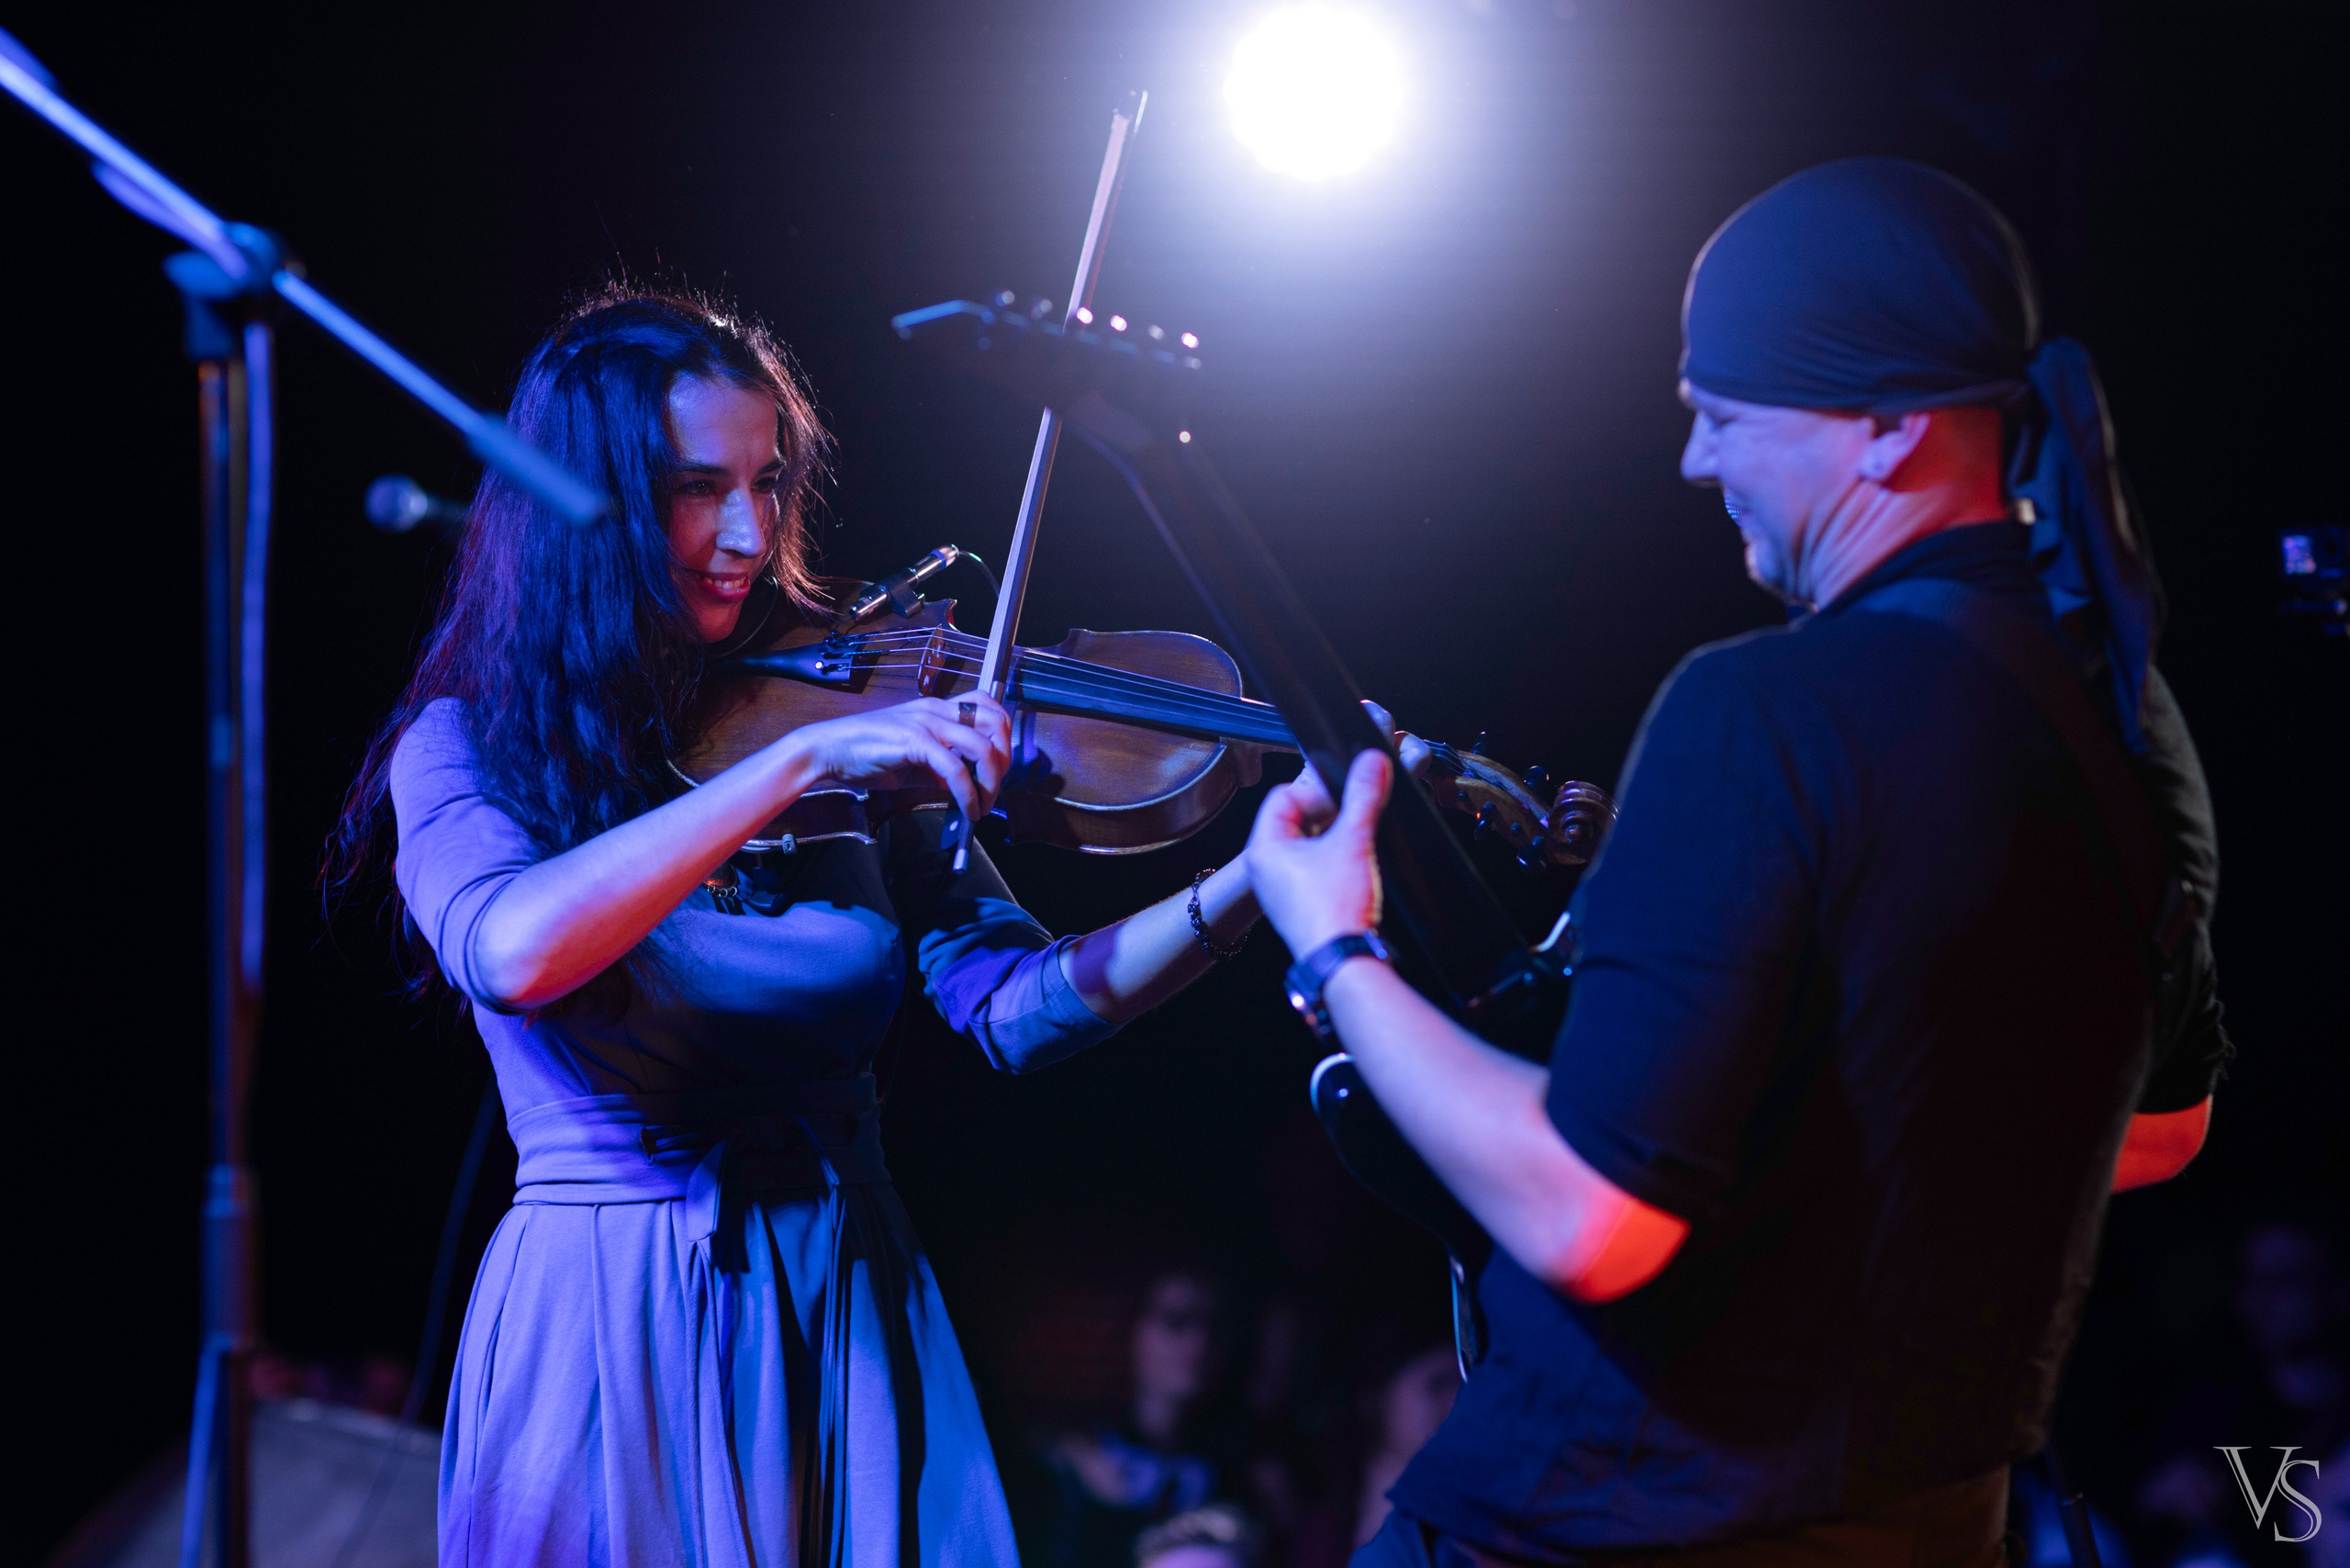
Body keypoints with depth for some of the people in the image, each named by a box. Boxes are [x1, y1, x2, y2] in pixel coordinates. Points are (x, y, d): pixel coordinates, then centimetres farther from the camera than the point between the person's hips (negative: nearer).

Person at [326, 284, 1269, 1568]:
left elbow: (1018, 1007, -7)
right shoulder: (469, 743, -4)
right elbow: (512, 952, -28)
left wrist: (1252, 886, -22)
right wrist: (801, 760, -31)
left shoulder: (827, 702, 4)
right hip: (605, 1329, -3)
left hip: (848, 1310, 3)